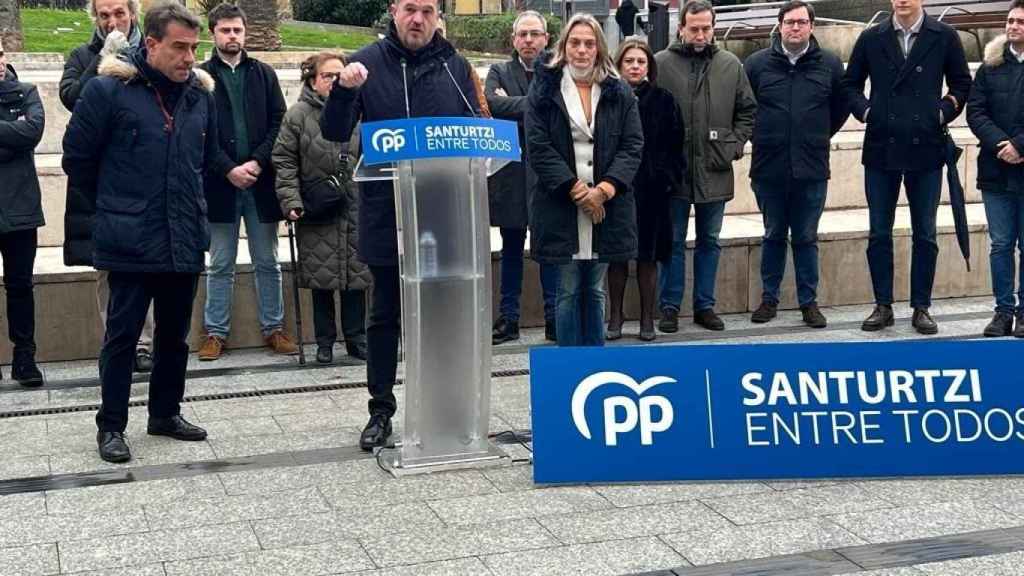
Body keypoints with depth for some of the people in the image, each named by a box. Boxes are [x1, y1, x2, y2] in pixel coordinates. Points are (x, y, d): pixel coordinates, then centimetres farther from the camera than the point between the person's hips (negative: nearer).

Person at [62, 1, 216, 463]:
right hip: (131, 242, -5)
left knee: (175, 334, 15)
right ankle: (111, 426, 13)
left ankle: (165, 413, 30)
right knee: (122, 334, 2)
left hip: (185, 241, 5)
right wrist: (114, 204, 6)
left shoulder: (200, 93, 5)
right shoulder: (108, 90, -11)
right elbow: (77, 157, -3)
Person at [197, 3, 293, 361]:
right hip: (220, 183, -2)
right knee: (220, 265, 6)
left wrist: (258, 162, -10)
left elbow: (279, 124, 2)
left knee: (267, 262, 9)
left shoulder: (264, 74, 8)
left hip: (260, 181, 2)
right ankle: (216, 333, 12)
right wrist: (229, 170, -13)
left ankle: (273, 328, 18)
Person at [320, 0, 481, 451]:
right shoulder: (369, 63, 0)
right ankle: (381, 411, 17)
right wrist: (344, 90, -22)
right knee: (385, 315, 7)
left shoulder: (455, 66, 5)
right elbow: (334, 133, -3)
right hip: (386, 213, -1)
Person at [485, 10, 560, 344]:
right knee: (511, 249, 9)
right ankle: (508, 319, 15)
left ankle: (554, 317, 12)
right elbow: (492, 102, -13)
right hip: (511, 174, 1)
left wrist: (513, 105, -11)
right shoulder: (499, 73, 7)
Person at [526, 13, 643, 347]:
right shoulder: (544, 89, 1)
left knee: (595, 292, 10)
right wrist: (574, 189, -14)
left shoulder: (619, 92, 8)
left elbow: (633, 145, 2)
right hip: (561, 205, -2)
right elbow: (538, 147, -6)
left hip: (607, 206, 2)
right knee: (568, 292, 2)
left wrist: (605, 188, -12)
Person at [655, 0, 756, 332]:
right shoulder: (661, 64, -5)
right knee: (673, 241, 5)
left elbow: (747, 111, 12)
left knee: (709, 241, 11)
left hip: (715, 171, 3)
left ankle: (705, 305, 21)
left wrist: (734, 145, 1)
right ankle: (670, 307, 14)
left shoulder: (731, 65, 4)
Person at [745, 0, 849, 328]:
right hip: (769, 169, 0)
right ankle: (769, 299, 21)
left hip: (811, 170, 0)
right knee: (773, 236, 12)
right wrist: (760, 137, 9)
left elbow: (841, 106, 13)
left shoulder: (830, 64, 1)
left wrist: (819, 137, 12)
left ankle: (809, 302, 16)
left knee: (806, 238, 7)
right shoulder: (757, 64, -1)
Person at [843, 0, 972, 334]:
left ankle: (921, 308, 13)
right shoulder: (871, 38, 4)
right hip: (881, 149, 1)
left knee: (925, 235, 4)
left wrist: (944, 112, -2)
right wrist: (864, 110, -1)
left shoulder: (944, 38, 2)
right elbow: (851, 83, 15)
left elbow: (961, 83, 12)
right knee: (879, 234, 4)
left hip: (926, 148, -1)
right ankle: (883, 306, 13)